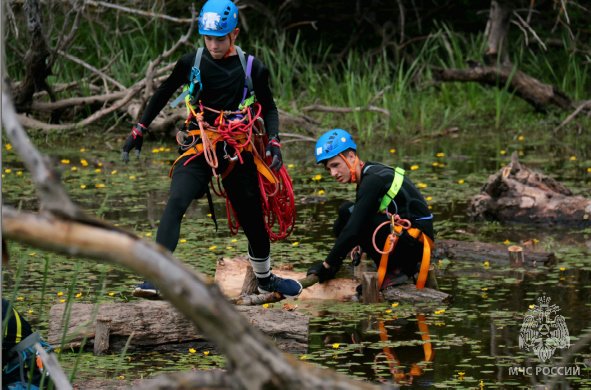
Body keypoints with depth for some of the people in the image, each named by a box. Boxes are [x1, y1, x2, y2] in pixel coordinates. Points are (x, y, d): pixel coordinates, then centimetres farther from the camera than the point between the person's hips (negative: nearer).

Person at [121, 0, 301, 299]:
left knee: (253, 220, 11)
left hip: (237, 152, 1)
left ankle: (265, 279, 38)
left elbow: (269, 108, 12)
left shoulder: (252, 69, 0)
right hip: (198, 149, -1)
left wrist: (274, 142, -4)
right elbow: (163, 94, 14)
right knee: (176, 204, -26)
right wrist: (139, 131, 14)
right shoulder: (191, 63, -1)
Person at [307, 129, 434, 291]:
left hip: (414, 242, -10)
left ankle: (393, 272, -9)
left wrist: (327, 264, -14)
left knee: (348, 214, -15)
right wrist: (362, 244, 12)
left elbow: (353, 229, -20)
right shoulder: (372, 172, 14)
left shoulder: (373, 180, -16)